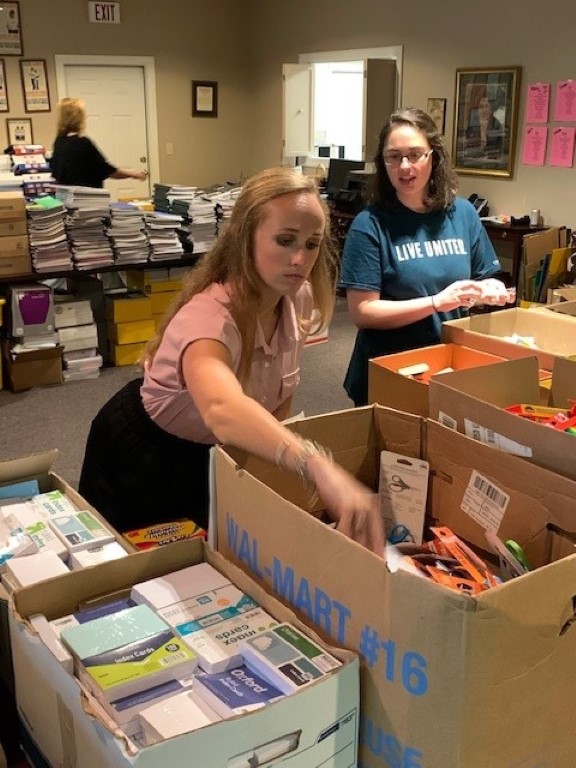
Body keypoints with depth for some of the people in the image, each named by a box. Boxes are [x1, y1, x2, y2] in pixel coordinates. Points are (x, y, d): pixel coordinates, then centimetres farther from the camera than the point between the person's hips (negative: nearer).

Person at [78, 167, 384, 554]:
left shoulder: (298, 298, -17)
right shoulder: (209, 314, -41)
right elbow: (221, 409, -64)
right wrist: (320, 469, -76)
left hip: (211, 451, 6)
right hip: (141, 452, -6)